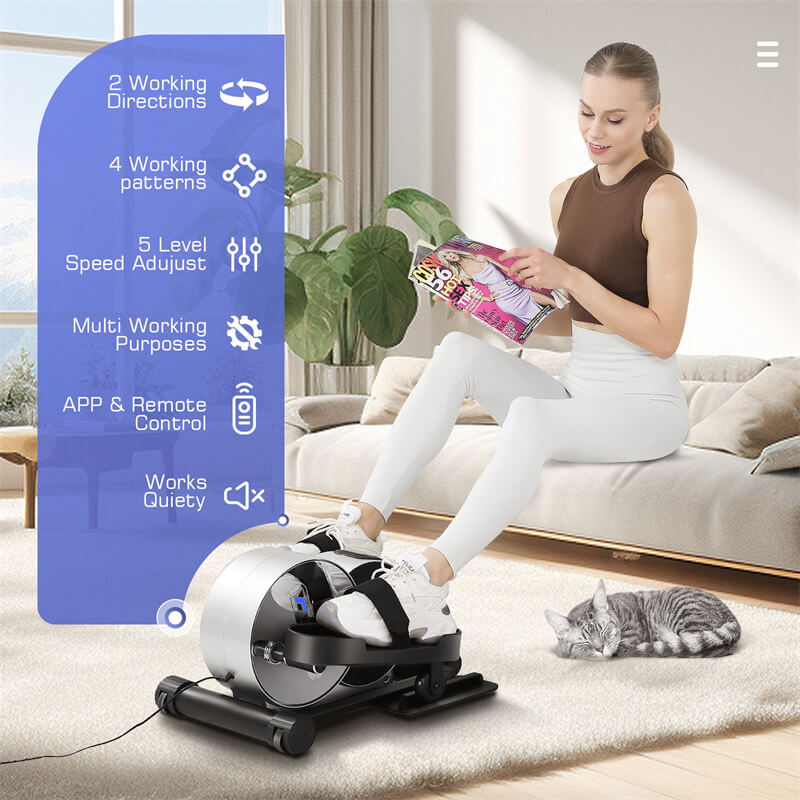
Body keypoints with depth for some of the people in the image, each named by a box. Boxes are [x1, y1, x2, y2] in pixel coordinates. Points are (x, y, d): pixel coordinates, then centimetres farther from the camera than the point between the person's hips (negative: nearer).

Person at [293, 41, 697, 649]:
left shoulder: (665, 197, -11)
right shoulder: (567, 196, 12)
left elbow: (662, 336, -16)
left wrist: (569, 276, -20)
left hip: (647, 408, -7)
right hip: (577, 394, 7)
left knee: (530, 415, -37)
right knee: (459, 350, -17)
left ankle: (425, 587, -40)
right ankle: (365, 525, -22)